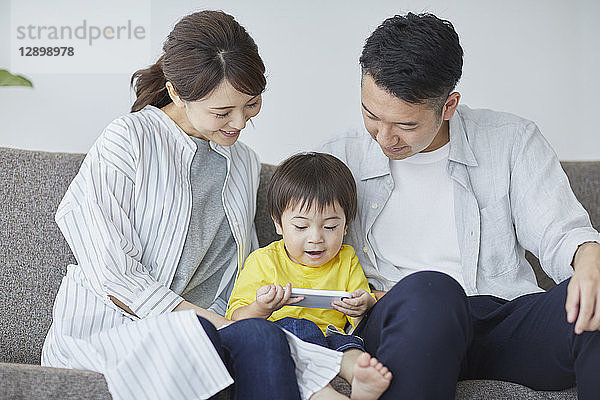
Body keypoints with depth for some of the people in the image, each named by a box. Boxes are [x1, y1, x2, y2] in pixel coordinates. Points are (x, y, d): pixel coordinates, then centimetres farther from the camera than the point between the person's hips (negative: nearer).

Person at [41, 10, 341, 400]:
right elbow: (111, 271, -11)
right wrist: (193, 313, -16)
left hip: (206, 322, 5)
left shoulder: (246, 164, 18)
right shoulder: (128, 139, -4)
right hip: (106, 328, -5)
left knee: (260, 336, -31)